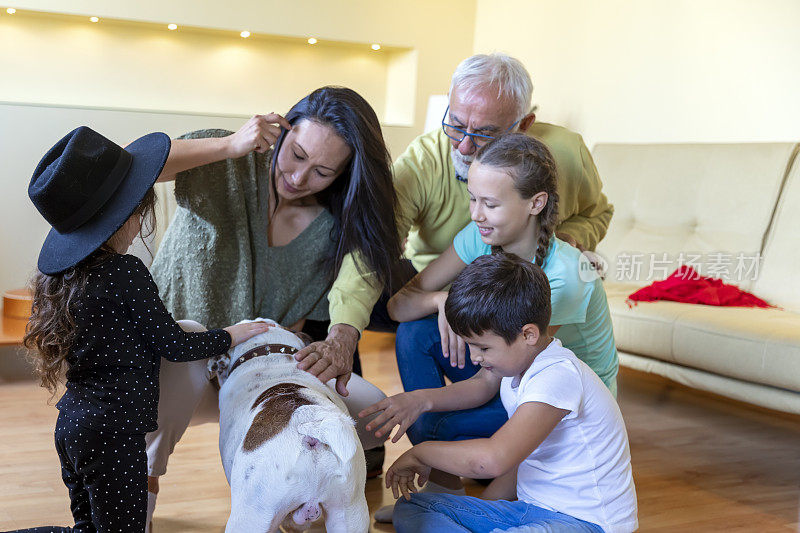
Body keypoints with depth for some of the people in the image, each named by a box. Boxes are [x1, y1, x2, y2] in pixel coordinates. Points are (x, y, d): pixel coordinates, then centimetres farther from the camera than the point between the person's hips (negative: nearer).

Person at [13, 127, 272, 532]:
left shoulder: (61, 273, 6)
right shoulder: (126, 274, -19)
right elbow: (174, 346, -10)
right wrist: (232, 335, 5)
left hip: (72, 423, 9)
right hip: (113, 430, -9)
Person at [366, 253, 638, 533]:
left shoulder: (558, 375, -26)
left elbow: (491, 459, -37)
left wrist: (420, 452, -20)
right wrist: (421, 399, 4)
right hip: (532, 509, 10)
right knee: (409, 510, 4)